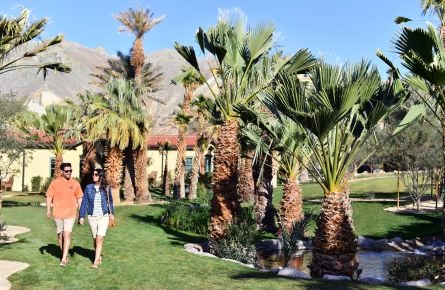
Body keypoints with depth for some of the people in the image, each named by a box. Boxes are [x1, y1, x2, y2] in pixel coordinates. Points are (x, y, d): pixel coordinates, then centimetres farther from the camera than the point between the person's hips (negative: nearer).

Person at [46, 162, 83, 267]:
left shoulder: (75, 184, 2)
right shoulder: (55, 183, 0)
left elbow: (79, 198, 7)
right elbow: (49, 196, 2)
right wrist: (48, 210, -7)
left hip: (70, 214, -1)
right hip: (57, 214, 1)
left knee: (67, 234, -12)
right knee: (60, 235, 12)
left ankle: (64, 259, -12)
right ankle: (64, 254, 29)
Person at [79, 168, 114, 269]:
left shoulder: (106, 188, -2)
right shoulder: (88, 188, -1)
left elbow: (110, 201, 11)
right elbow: (84, 202, 0)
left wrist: (111, 213, 16)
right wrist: (81, 216, -4)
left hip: (103, 217, -2)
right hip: (92, 217, 2)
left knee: (99, 239, -9)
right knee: (95, 239, 12)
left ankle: (96, 261, -6)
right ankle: (99, 257, 31)